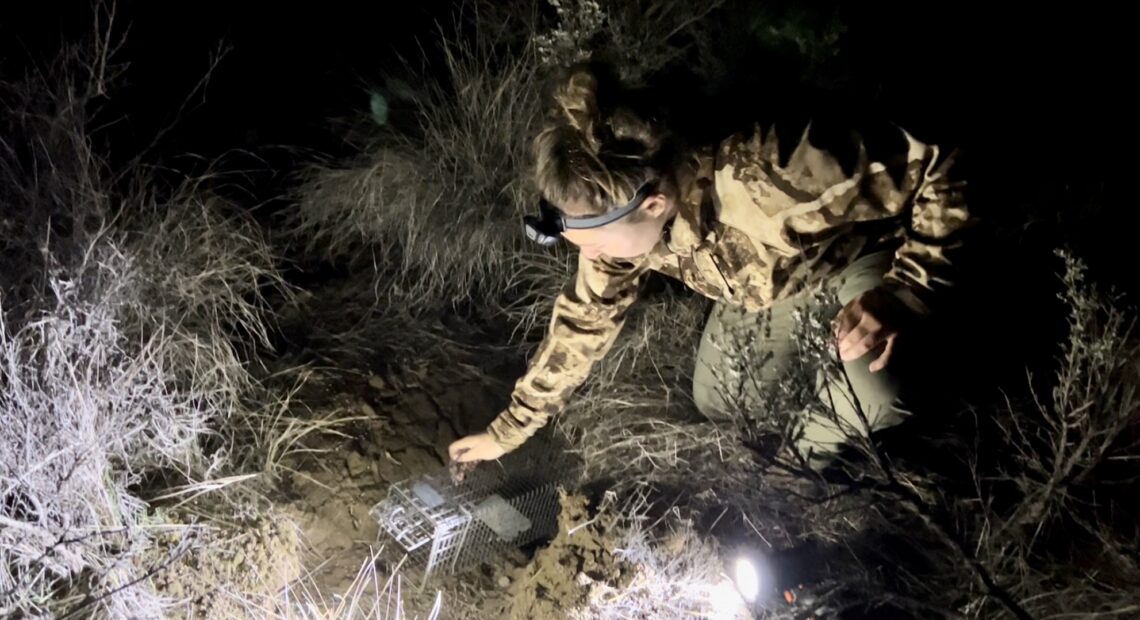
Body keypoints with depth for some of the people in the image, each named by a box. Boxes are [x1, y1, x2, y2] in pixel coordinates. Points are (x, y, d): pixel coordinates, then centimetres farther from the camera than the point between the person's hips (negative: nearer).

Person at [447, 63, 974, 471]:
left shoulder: (769, 180, -46)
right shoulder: (620, 215, -23)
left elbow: (938, 174, -34)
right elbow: (585, 319, -4)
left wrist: (901, 292, -43)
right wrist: (511, 427, 3)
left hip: (857, 260, -5)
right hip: (770, 283, 6)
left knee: (870, 398, -31)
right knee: (716, 402, 10)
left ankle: (810, 450, 4)